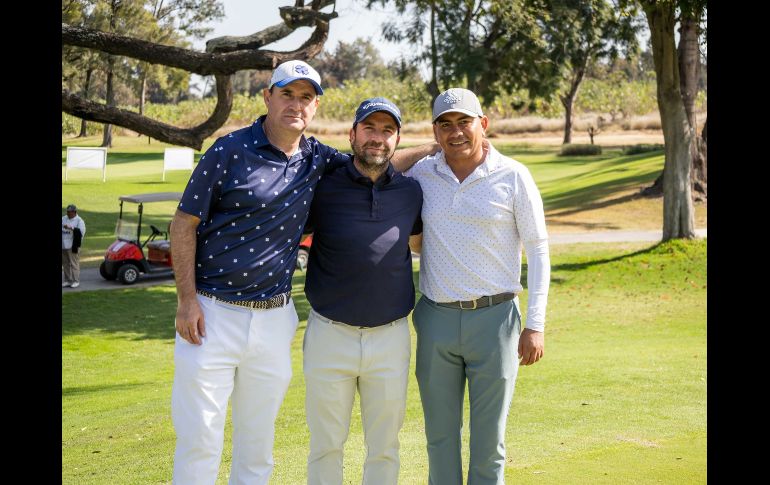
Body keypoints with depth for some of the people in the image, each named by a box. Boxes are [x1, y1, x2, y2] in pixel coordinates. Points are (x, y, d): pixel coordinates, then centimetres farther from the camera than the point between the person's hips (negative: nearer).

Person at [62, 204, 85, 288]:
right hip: (63, 246, 6)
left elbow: (81, 232, -17)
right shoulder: (63, 219, 13)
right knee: (65, 264, 9)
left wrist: (70, 228, -25)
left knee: (74, 264, -5)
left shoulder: (79, 220, -4)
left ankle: (76, 281, 1)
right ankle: (67, 281, 17)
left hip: (72, 246, -6)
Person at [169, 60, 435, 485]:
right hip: (212, 311, -4)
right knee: (199, 439, -4)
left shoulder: (317, 160, 7)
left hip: (274, 318, 4)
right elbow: (184, 223, -4)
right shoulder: (231, 150, -6)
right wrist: (187, 298, -10)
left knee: (257, 443, 11)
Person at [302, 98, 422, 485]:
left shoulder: (411, 193, 2)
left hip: (391, 336, 2)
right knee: (326, 445, 9)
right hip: (330, 334, -1)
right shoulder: (323, 189, -4)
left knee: (385, 448, 11)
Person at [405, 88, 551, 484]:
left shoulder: (513, 176, -4)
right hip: (436, 318, 3)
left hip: (494, 318, -3)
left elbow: (538, 251, -1)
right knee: (440, 436, 11)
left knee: (488, 440, 5)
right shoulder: (421, 174, 2)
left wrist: (535, 326, -6)